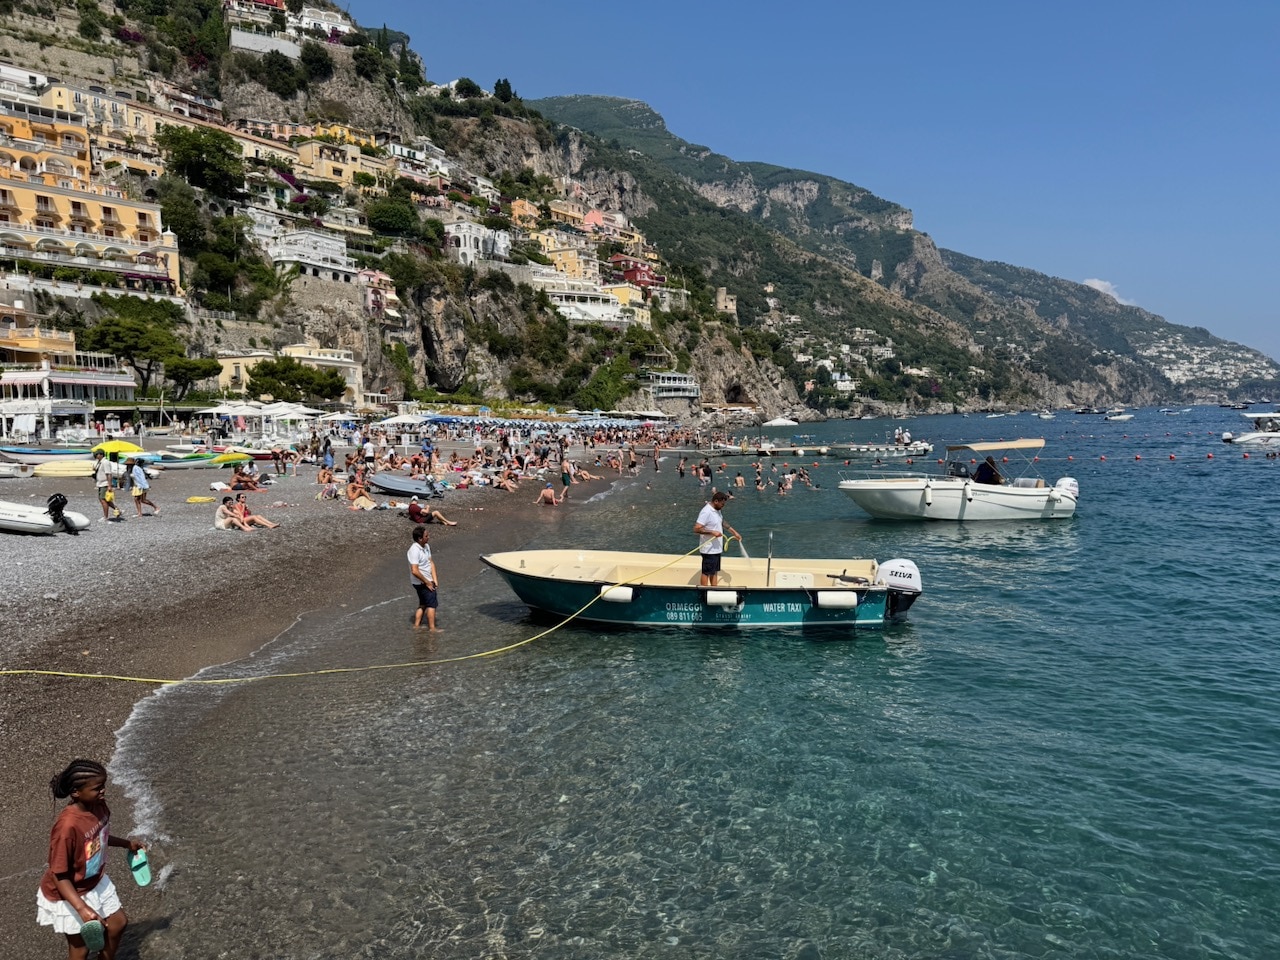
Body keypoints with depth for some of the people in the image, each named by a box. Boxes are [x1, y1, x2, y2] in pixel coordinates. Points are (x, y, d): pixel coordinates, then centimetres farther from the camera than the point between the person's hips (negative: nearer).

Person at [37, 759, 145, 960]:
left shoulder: (99, 806, -14)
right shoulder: (67, 826, -36)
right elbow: (60, 876, -29)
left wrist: (126, 843, 10)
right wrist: (82, 908, -36)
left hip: (95, 883, 7)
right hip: (69, 895, -7)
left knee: (118, 923, 19)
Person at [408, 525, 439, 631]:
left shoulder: (426, 547, 4)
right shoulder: (415, 551, -25)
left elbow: (431, 563, 9)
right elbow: (414, 571, -28)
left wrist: (434, 580, 0)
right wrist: (428, 582, -19)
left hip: (426, 581, 9)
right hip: (422, 582, -9)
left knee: (423, 604, 18)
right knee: (432, 604, -2)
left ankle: (417, 625, 27)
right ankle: (432, 628, 5)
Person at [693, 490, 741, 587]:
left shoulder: (717, 510, 8)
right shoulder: (706, 512, -21)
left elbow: (722, 523, 25)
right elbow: (696, 529, -27)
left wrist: (734, 532, 21)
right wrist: (712, 532, -30)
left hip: (717, 548, 9)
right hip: (709, 550, -9)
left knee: (715, 571, 15)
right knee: (706, 572, 0)